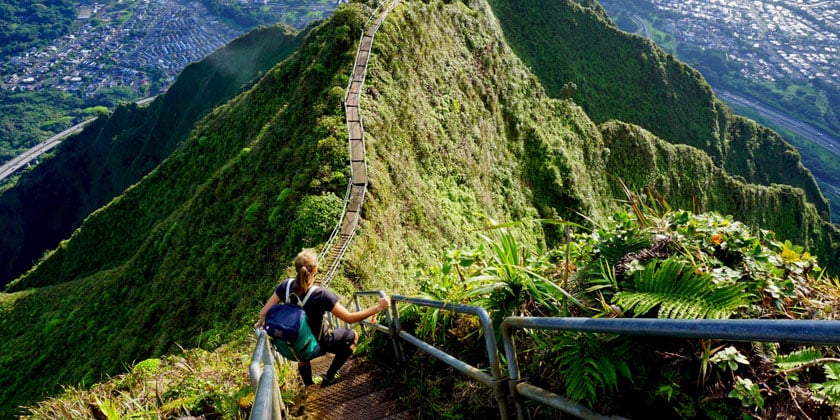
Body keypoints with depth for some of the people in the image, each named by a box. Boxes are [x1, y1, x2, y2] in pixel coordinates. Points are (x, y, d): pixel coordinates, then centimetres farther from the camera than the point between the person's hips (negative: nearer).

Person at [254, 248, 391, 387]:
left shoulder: (285, 285, -22)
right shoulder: (321, 295, -34)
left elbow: (264, 312, -13)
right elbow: (349, 318, -28)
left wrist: (260, 322, 11)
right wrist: (378, 308, -23)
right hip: (319, 343, -5)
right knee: (353, 336, 22)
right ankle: (328, 378, 24)